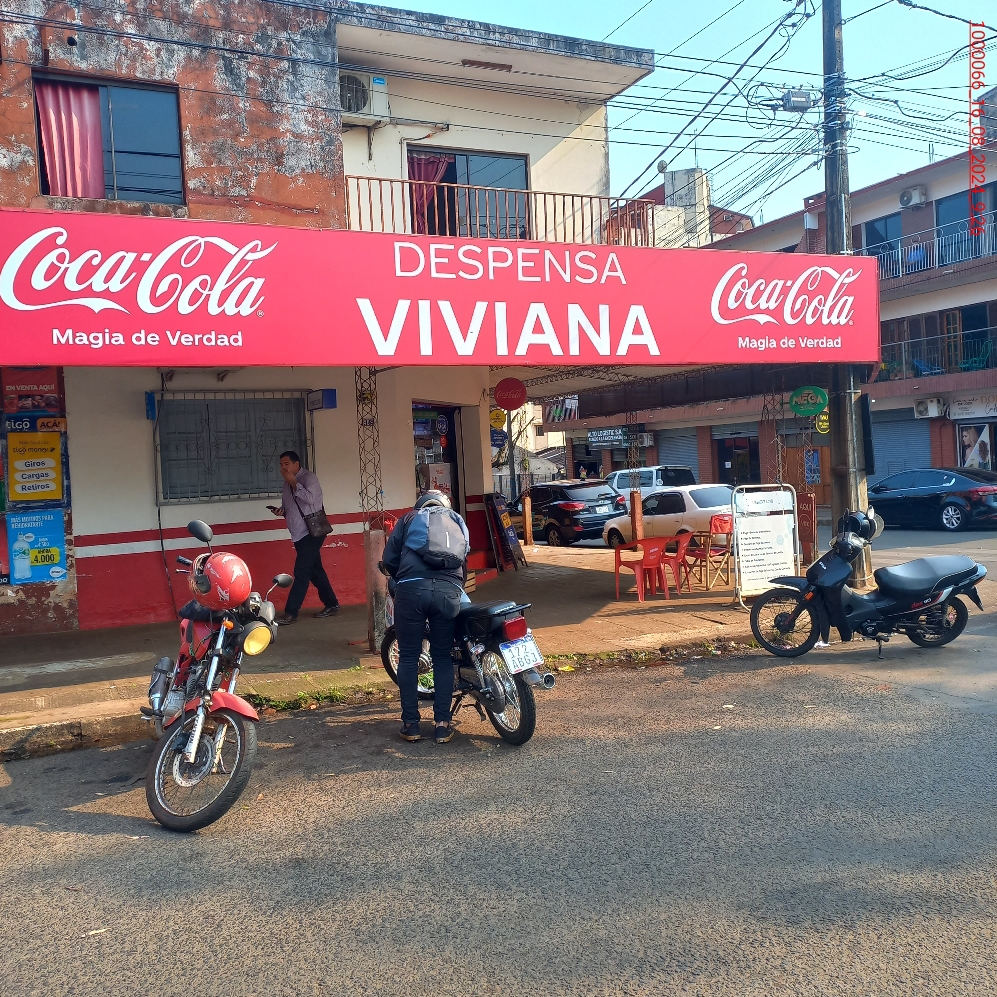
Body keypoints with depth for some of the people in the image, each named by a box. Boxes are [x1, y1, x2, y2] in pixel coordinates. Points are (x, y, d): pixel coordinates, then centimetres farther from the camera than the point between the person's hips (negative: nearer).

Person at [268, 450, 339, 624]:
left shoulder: (309, 477, -9)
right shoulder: (287, 483, 14)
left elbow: (310, 498, -25)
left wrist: (294, 483, -20)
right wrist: (281, 511, 1)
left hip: (311, 532, -8)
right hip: (299, 534, 8)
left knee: (301, 572, -10)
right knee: (314, 570, 12)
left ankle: (291, 612, -9)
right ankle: (331, 605, 21)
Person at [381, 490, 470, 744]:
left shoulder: (408, 518, 25)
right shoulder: (456, 520, 31)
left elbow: (389, 558, 17)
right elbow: (465, 559, 28)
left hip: (412, 588, -1)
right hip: (449, 590, 2)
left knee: (408, 657, 12)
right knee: (443, 658, 15)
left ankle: (410, 724, 16)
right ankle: (442, 724, 14)